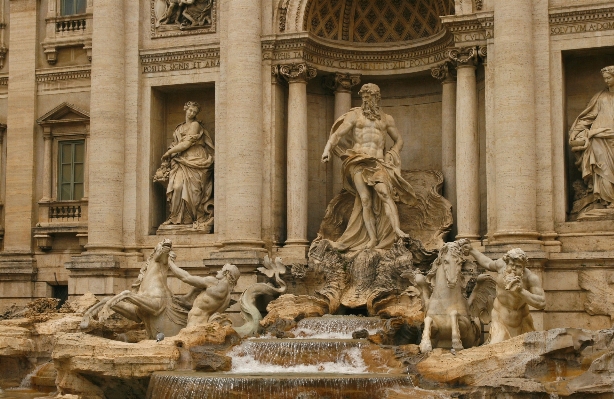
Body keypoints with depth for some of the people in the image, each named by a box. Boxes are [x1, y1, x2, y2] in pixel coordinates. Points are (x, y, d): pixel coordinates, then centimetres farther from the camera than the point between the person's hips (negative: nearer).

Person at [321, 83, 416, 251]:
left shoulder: (386, 119, 21)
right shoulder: (354, 115, 14)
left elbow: (398, 140, 29)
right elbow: (337, 134, 5)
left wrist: (392, 155, 11)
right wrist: (328, 149, -13)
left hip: (378, 162, 1)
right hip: (358, 161, -1)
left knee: (384, 192, -24)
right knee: (366, 200, -12)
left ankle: (397, 230, -36)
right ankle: (373, 239, -13)